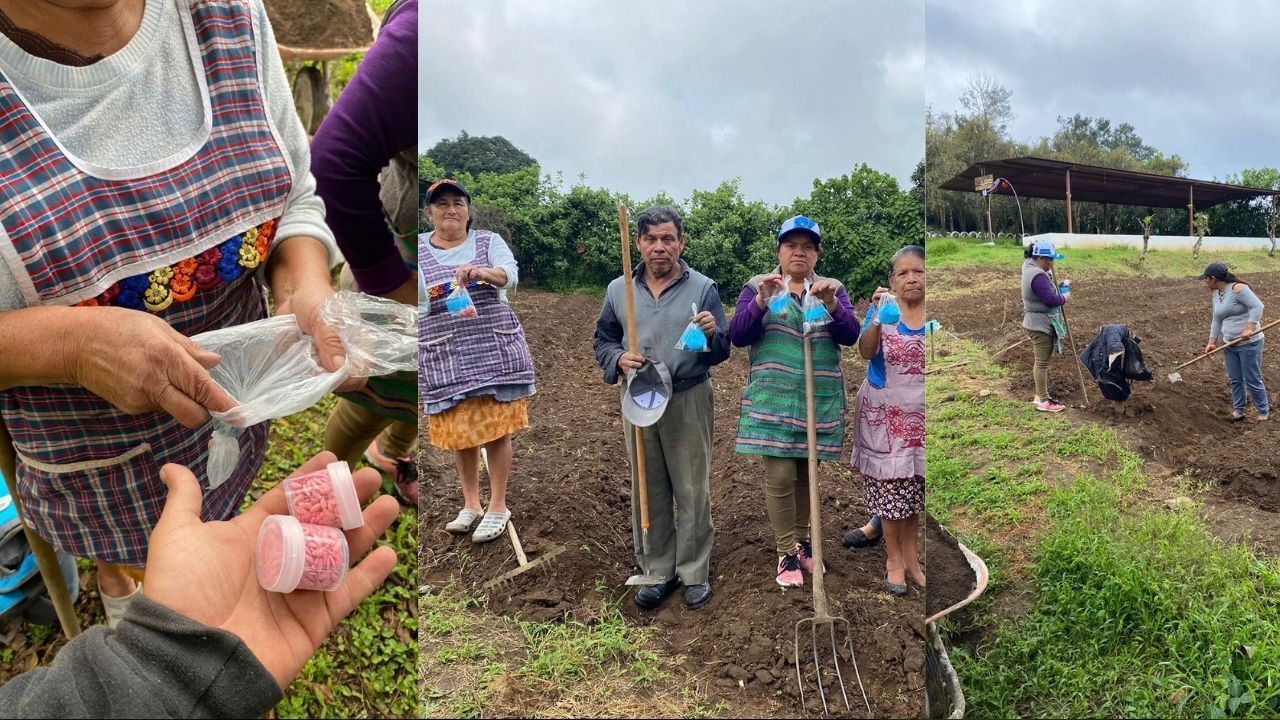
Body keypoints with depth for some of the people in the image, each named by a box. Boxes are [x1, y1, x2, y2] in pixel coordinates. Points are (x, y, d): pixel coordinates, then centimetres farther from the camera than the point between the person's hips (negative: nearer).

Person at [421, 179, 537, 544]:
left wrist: (483, 273, -32)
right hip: (445, 357, 1)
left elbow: (510, 274, -13)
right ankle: (470, 503, 23)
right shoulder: (418, 249, 7)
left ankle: (498, 506, 12)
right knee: (458, 430, 6)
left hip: (493, 350, -1)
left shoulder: (489, 241, 4)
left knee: (496, 428, 0)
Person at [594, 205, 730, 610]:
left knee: (692, 490, 4)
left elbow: (721, 352, -2)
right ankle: (657, 572, 22)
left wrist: (712, 334, -25)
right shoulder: (618, 290, 5)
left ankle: (694, 572, 18)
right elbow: (602, 341, 10)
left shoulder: (703, 288, -2)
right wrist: (618, 359, -12)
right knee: (648, 491, 9)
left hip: (689, 402, -2)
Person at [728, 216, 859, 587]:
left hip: (820, 400, 2)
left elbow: (850, 336, -6)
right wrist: (761, 301, -23)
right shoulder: (757, 286, 2)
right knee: (780, 476, -7)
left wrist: (831, 304, -23)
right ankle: (786, 553, 8)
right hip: (772, 399, -2)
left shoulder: (833, 289, 7)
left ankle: (801, 541, 30)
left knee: (808, 473, 12)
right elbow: (737, 336, -8)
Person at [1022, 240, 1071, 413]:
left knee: (1040, 360, 16)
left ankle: (1040, 395, 24)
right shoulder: (1038, 276, -23)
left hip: (1038, 322, 11)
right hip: (1040, 324, -11)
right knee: (1042, 362, -6)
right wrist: (1064, 298, -7)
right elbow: (1050, 299, -25)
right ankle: (1043, 401, -2)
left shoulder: (1030, 268, 10)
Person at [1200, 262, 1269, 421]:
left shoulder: (1238, 288, -17)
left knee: (1252, 380, -1)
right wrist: (1212, 341, 7)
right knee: (1234, 379, 11)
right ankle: (1238, 410, 21)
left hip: (1249, 343, -8)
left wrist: (1249, 328, -30)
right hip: (1230, 344, 8)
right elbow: (1217, 321, 12)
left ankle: (1264, 411, 13)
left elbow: (1257, 306, -22)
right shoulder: (1215, 294, 8)